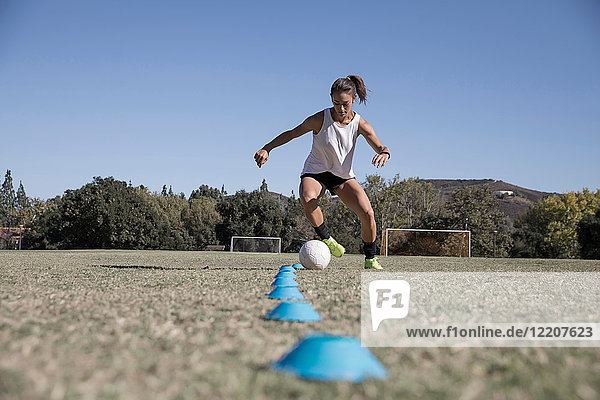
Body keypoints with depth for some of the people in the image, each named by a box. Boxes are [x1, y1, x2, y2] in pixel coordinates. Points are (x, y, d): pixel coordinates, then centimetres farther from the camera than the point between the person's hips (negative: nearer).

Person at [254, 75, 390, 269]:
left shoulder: (360, 124, -11)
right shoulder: (320, 119, -17)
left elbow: (381, 148, -14)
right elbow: (291, 133, -8)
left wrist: (383, 153, -39)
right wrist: (266, 149, -18)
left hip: (343, 175, 2)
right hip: (315, 173, -2)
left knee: (367, 213, -18)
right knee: (307, 199, -38)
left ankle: (370, 258, 6)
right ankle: (325, 238, -15)